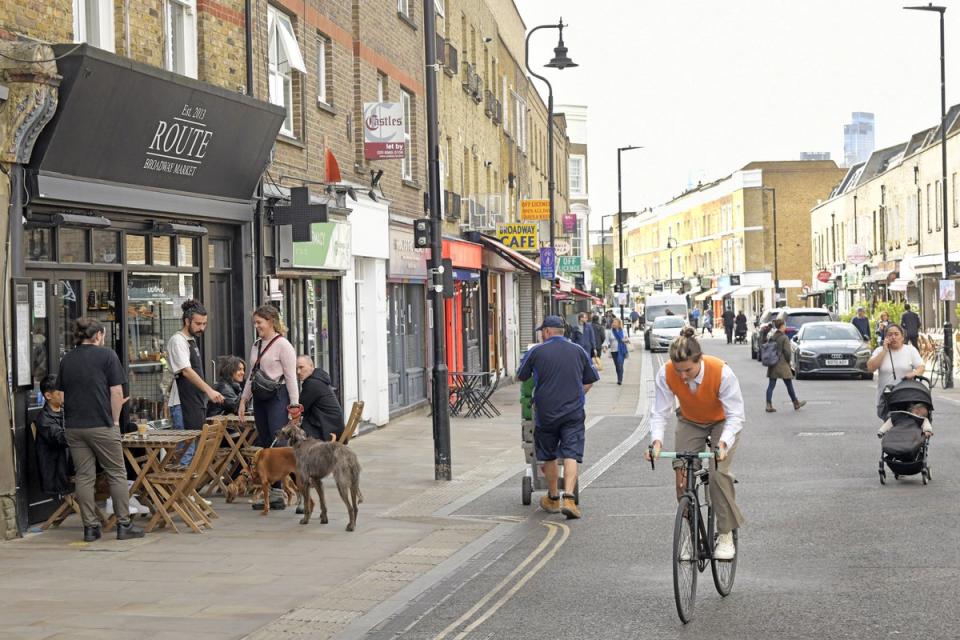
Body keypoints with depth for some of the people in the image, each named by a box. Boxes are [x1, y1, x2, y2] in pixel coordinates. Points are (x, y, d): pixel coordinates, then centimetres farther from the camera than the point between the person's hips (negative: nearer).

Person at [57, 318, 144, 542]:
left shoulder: (66, 360, 10)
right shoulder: (107, 355, -4)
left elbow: (62, 394, 12)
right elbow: (116, 392, -7)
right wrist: (115, 420, 2)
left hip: (73, 426, 5)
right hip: (101, 425, -4)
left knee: (84, 477, 7)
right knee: (117, 474, 5)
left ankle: (90, 526, 7)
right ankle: (124, 524, 6)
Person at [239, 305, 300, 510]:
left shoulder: (282, 345, -7)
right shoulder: (256, 345, 16)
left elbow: (291, 377, -10)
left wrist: (295, 405, -14)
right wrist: (243, 400, 16)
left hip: (277, 397, -8)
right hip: (260, 398, 8)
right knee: (265, 445, 7)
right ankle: (270, 491, 9)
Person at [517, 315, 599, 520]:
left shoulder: (536, 352, -3)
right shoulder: (578, 351, 5)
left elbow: (520, 377, 10)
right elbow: (590, 381, 14)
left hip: (546, 412, -1)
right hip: (573, 413, 1)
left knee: (548, 456, 15)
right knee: (571, 455, -5)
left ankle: (553, 498, 26)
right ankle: (568, 497, -21)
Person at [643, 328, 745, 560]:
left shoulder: (721, 372, -35)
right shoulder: (666, 374, -28)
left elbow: (735, 415, -30)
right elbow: (660, 412, -21)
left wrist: (723, 443, -46)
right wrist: (657, 440, -39)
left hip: (722, 422, -3)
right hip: (690, 423, 3)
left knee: (718, 473, -22)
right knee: (682, 475, -13)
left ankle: (726, 535, -8)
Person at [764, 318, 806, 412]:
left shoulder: (770, 337, 5)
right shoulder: (784, 338, -13)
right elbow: (787, 352, -14)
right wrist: (788, 362, 2)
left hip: (772, 365, 5)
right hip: (782, 365, -5)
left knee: (771, 385, 5)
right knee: (789, 385, 8)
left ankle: (769, 405, -3)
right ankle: (796, 404, 22)